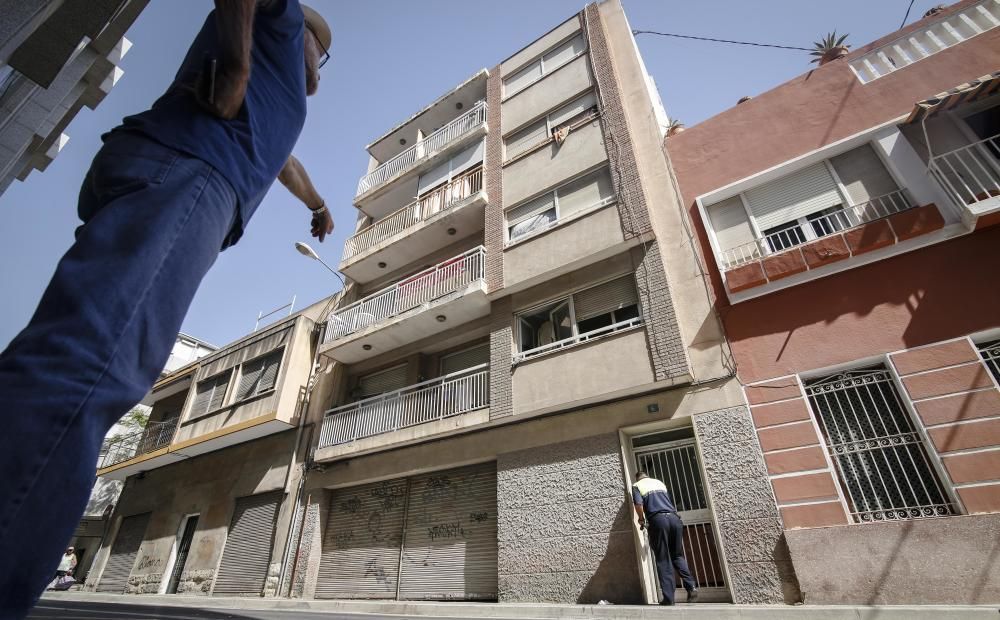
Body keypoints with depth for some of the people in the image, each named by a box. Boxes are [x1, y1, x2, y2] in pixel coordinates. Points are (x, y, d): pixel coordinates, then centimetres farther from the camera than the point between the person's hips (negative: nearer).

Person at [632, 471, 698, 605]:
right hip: (674, 518, 4)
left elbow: (638, 504, -4)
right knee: (678, 556, 17)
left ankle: (668, 598, 1)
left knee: (663, 560, 3)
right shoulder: (659, 482, 28)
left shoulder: (637, 485, 13)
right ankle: (691, 587, 2)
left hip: (658, 520, -4)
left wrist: (642, 520, 11)